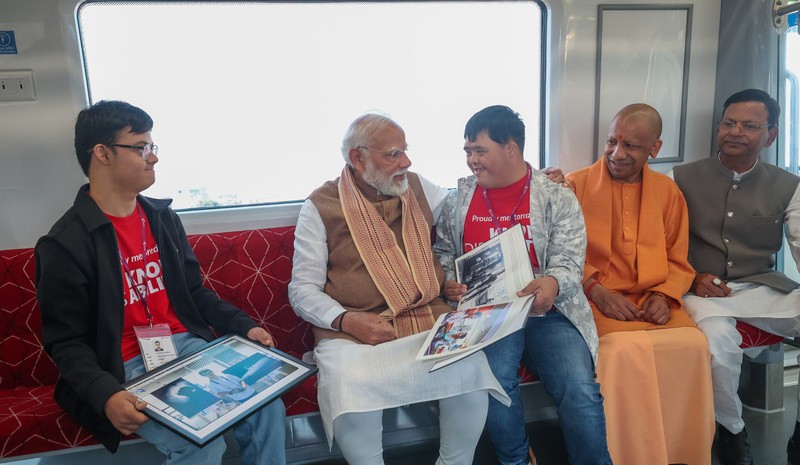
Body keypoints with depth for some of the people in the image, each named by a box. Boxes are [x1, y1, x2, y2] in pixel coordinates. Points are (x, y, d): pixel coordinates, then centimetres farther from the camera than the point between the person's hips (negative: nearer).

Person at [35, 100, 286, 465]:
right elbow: (66, 341, -7)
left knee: (267, 408, -15)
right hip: (128, 368, -5)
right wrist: (106, 394, -24)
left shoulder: (163, 217, 10)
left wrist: (244, 325, 3)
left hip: (187, 345, 5)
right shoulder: (64, 244, -9)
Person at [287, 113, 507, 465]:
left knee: (471, 367, -25)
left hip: (429, 319, 3)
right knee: (350, 386, -33)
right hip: (353, 331, -2)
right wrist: (347, 321, -17)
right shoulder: (321, 207, 2)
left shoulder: (418, 188, 13)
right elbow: (303, 290, 1)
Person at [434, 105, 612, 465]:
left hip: (546, 310, 0)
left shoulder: (557, 197, 3)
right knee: (494, 379, -26)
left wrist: (553, 283, -27)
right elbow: (443, 251, 18)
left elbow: (568, 258, -5)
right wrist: (447, 281, -3)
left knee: (580, 390, -22)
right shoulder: (459, 197, 11)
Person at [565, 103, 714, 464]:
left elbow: (678, 261, 13)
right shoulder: (577, 184, 1)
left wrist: (664, 295, -7)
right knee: (628, 348, -31)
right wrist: (596, 290, -15)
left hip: (652, 300, 4)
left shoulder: (667, 191, 12)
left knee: (693, 344, -24)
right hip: (595, 299, -3)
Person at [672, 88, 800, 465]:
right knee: (718, 338, -34)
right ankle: (731, 431, -5)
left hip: (763, 287, 3)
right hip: (702, 289, -3)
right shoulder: (684, 178, 3)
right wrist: (692, 278, -13)